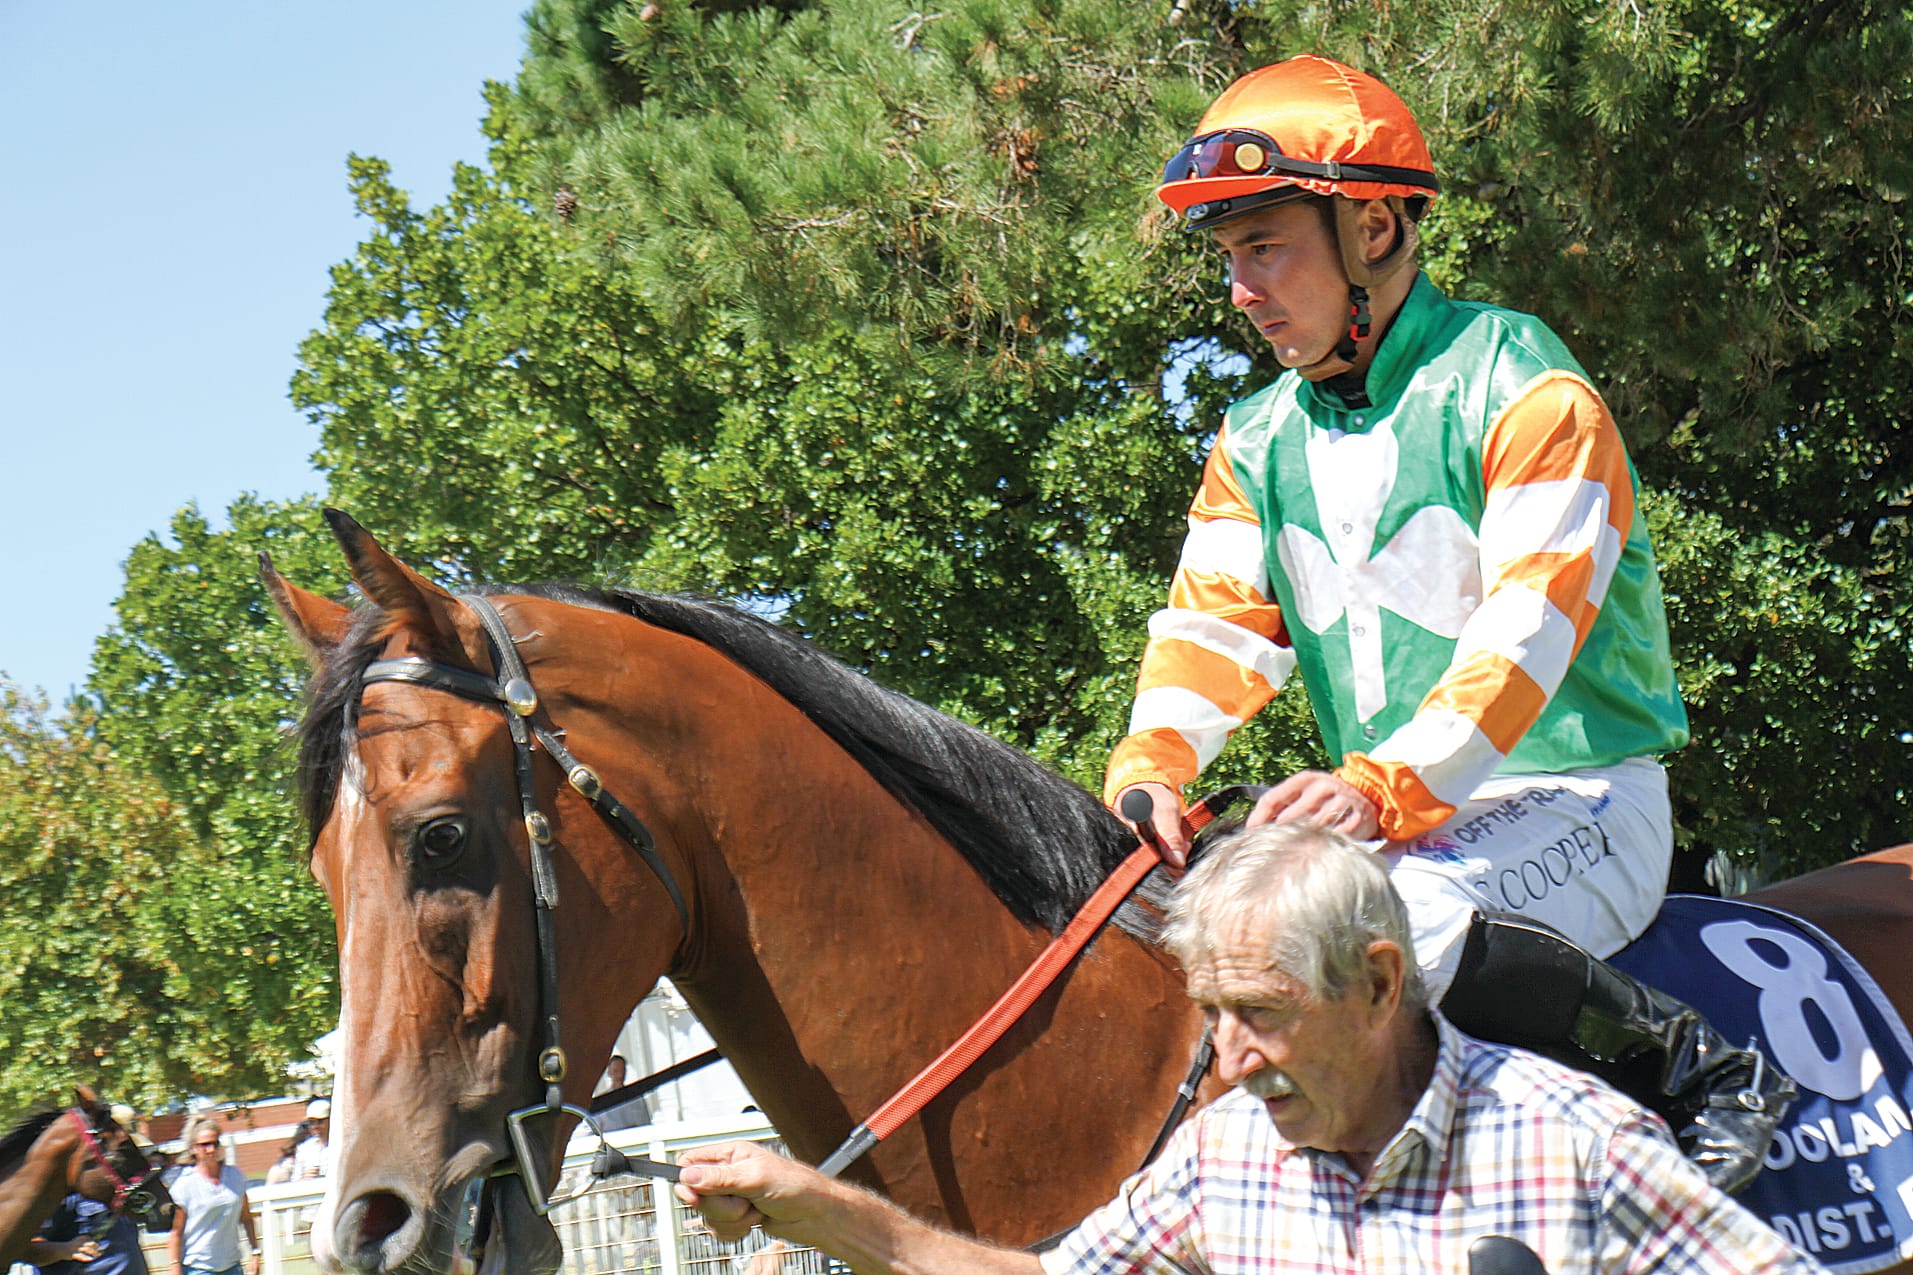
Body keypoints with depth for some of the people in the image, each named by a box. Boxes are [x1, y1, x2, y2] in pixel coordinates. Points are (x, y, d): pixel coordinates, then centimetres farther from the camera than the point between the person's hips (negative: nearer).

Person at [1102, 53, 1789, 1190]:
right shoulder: (1258, 442, 12)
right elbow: (1217, 626, 3)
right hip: (1393, 823, 7)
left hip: (1573, 804, -7)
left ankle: (1702, 1064, -20)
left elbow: (1531, 627, -21)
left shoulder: (1518, 385, -10)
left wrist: (1384, 786, -34)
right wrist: (1151, 767, -19)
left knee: (1376, 924, -35)